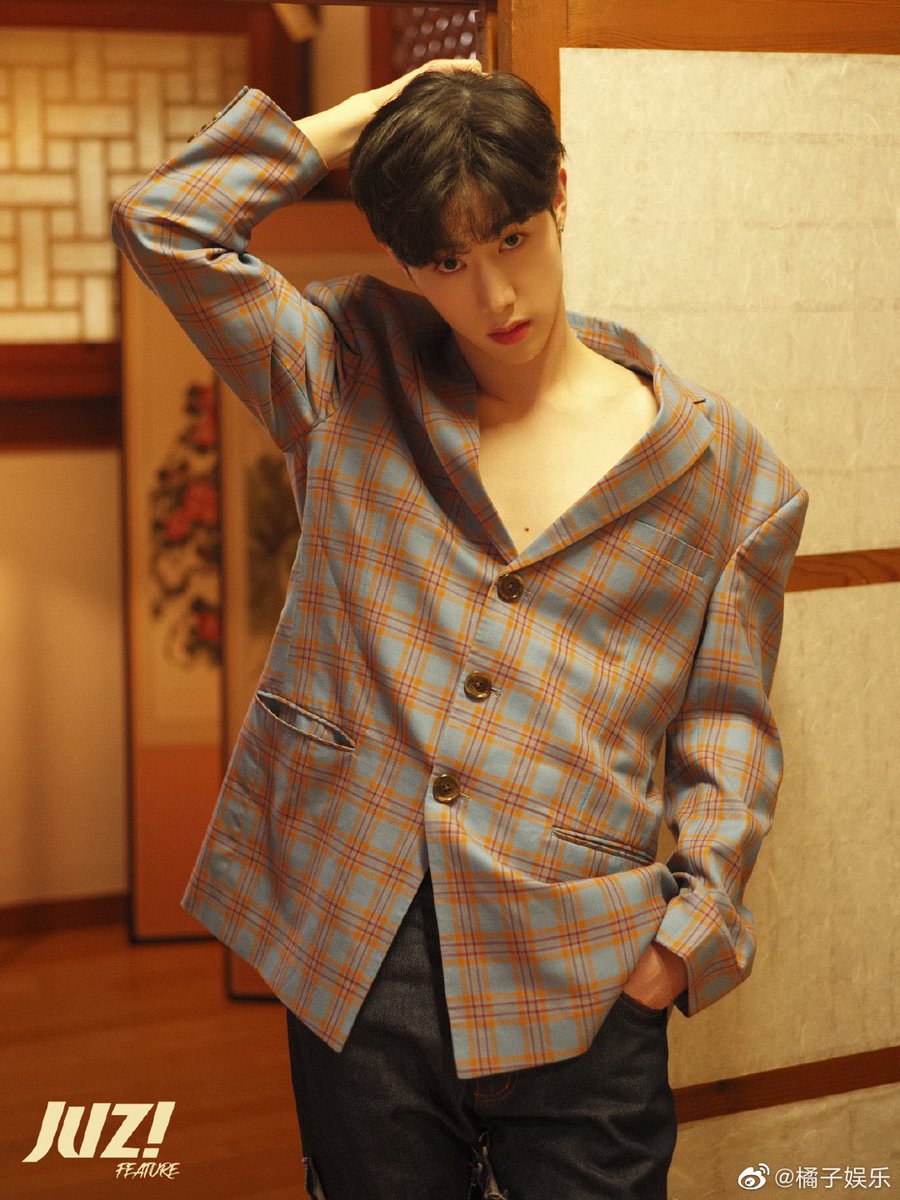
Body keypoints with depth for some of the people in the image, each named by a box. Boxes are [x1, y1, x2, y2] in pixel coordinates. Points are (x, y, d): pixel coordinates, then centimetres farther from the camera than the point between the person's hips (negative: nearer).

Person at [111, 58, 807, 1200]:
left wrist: (694, 925, -5)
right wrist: (359, 116, 4)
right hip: (352, 952, 2)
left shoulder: (713, 459, 3)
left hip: (578, 977, -1)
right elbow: (163, 221, 2)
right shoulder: (351, 382, 7)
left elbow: (726, 719, 5)